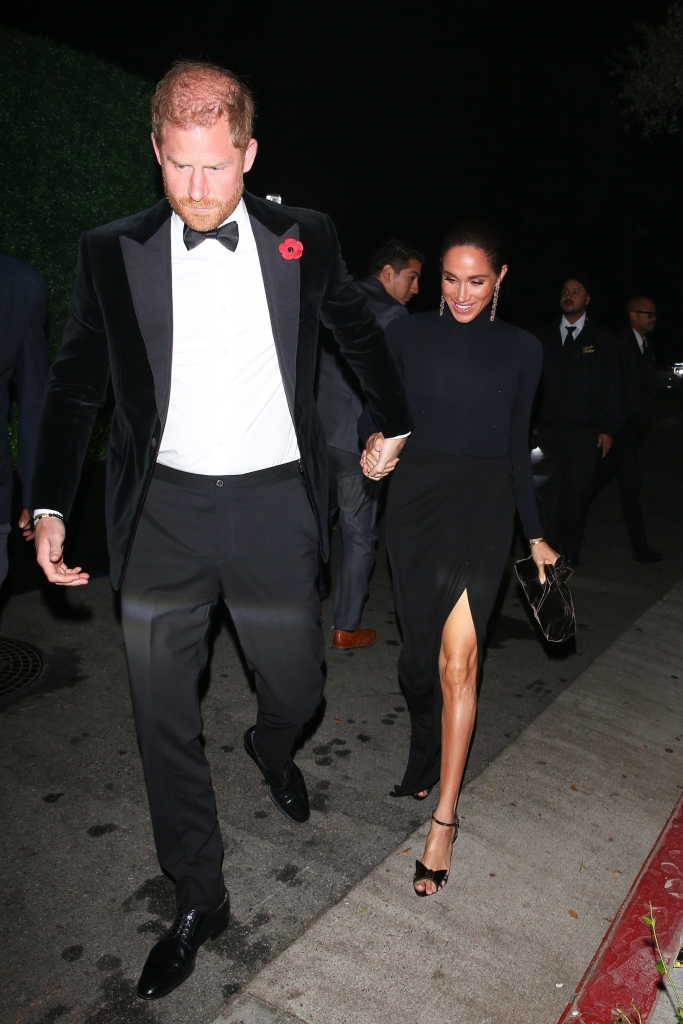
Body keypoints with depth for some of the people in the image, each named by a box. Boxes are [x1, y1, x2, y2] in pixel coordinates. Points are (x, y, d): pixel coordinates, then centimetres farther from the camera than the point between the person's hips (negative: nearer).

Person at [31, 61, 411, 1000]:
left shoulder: (304, 238, 3)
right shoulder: (111, 252, 2)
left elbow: (361, 334, 18)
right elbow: (75, 385, 7)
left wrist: (395, 426, 23)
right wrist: (50, 507, 0)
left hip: (273, 503, 0)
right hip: (163, 511, 1)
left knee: (298, 690, 12)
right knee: (165, 722, 7)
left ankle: (271, 748, 52)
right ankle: (199, 900, 29)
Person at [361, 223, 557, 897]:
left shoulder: (520, 350, 7)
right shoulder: (407, 335, 5)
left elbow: (518, 446, 12)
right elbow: (376, 410, 8)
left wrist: (534, 535, 14)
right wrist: (373, 441, -17)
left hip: (484, 504, -1)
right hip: (415, 499, 1)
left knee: (458, 655, -12)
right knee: (419, 649, 9)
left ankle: (443, 818, -1)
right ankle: (425, 757, 38)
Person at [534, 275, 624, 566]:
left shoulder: (601, 339, 7)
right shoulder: (544, 337, 10)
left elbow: (612, 386, 3)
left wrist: (609, 428, -4)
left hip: (585, 432, -1)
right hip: (548, 429, 1)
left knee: (578, 490, 3)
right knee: (550, 491, -3)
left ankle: (570, 550, 14)